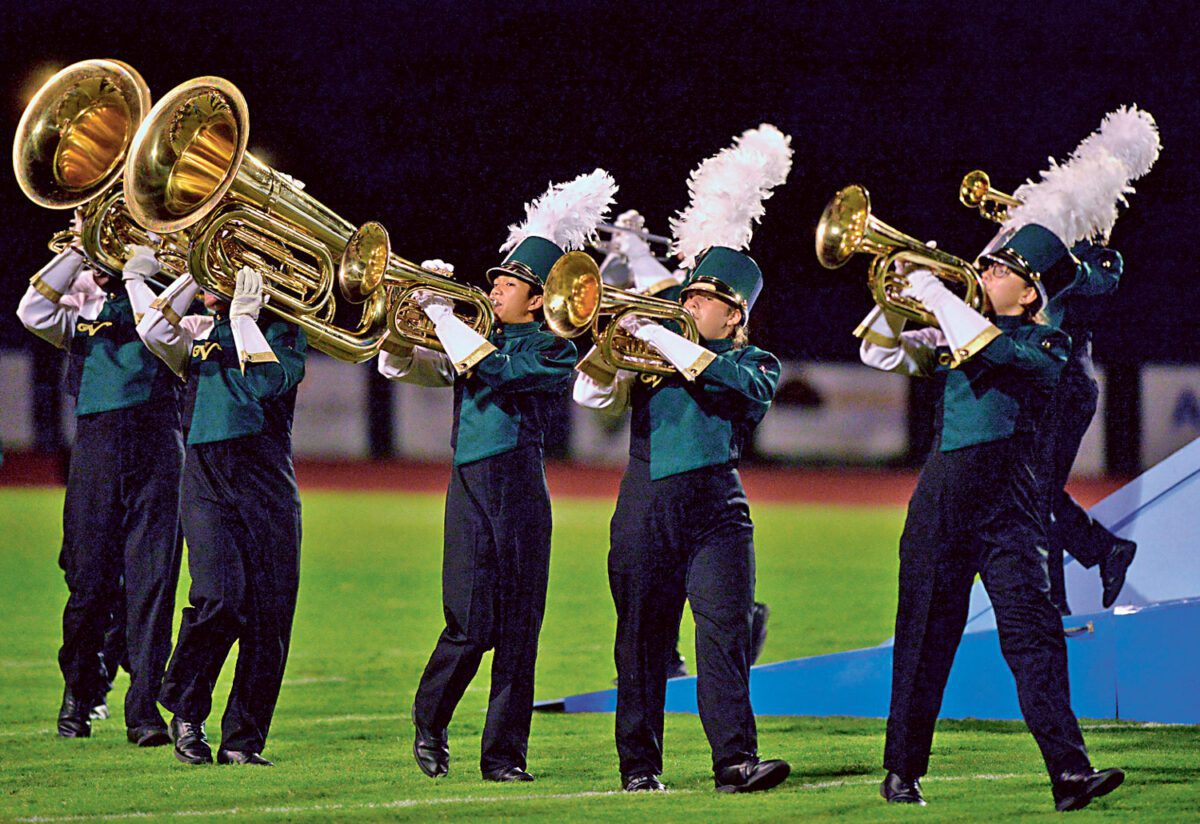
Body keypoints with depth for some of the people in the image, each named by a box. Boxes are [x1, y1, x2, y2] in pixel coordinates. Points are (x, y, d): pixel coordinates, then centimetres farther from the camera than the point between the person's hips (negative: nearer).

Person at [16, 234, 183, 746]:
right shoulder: (76, 323, 18)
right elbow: (32, 314, -2)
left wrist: (136, 275, -2)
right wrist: (76, 252, -2)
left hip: (156, 444, -2)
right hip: (97, 447, 2)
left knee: (152, 576, -8)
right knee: (90, 575, 1)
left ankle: (144, 708, -10)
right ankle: (79, 693, 20)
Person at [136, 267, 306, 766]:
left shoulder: (283, 331, 7)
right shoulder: (197, 332, 16)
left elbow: (270, 381, -12)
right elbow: (153, 332, -5)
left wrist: (243, 317, -6)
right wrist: (193, 277, -2)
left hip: (266, 483, -1)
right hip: (205, 478, 1)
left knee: (268, 615, -3)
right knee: (219, 598, -19)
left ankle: (242, 741, 6)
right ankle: (185, 710, 3)